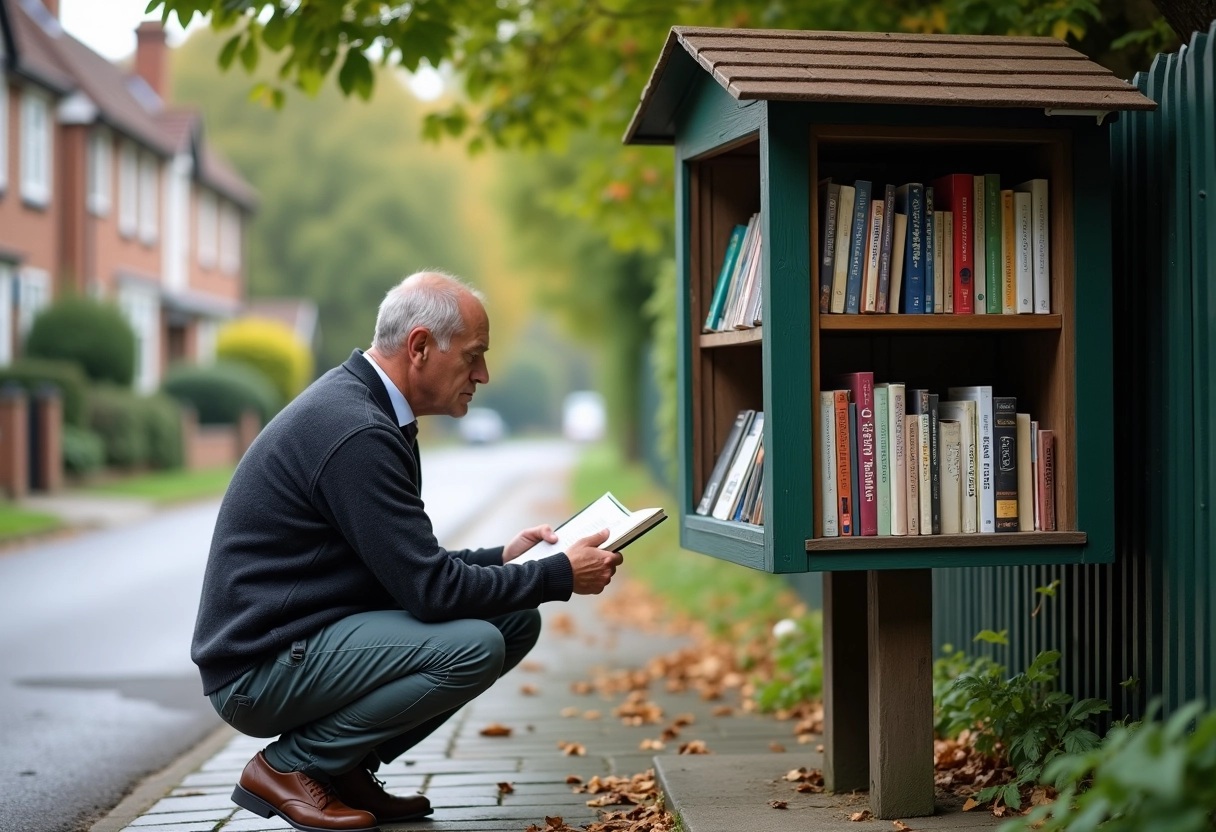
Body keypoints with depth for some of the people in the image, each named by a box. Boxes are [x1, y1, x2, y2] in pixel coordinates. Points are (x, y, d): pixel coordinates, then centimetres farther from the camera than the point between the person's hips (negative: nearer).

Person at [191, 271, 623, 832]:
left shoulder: (359, 404, 10)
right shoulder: (357, 433, -23)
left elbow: (406, 568, 18)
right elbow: (431, 590, -22)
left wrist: (501, 557, 9)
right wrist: (562, 576, -13)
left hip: (309, 634, 10)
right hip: (257, 670, -10)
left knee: (516, 621, 4)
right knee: (474, 645, -25)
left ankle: (345, 767, 8)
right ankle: (291, 766, -7)